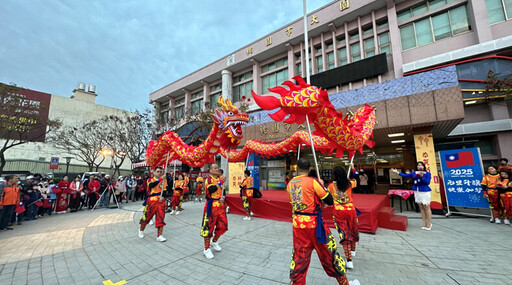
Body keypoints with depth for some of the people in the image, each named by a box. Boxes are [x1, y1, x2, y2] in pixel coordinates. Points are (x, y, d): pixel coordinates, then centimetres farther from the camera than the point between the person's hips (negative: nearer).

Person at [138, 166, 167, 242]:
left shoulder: (165, 180, 8)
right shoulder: (150, 180, 0)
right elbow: (151, 185, -23)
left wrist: (163, 196, -11)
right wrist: (160, 179, -34)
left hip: (161, 202, 2)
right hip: (151, 202, -1)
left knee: (160, 218, -2)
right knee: (146, 217, 9)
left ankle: (159, 236, 5)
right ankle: (141, 230, 38)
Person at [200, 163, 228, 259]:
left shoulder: (221, 179, 11)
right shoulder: (208, 179, -9)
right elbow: (211, 189, -25)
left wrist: (222, 198, -5)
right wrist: (220, 182, -23)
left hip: (221, 206, 7)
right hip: (211, 206, -6)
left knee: (222, 226, 11)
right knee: (208, 226, 0)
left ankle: (214, 242, 35)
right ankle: (206, 249, 15)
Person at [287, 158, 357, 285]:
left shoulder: (290, 184, 1)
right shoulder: (313, 181, -15)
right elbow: (329, 200, -9)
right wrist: (322, 185, 9)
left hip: (297, 224, 4)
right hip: (314, 223, -4)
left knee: (299, 256, 16)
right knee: (329, 254, 15)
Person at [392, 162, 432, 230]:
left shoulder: (427, 173, -3)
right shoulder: (414, 173, 11)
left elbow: (427, 182, -12)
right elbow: (405, 175, 17)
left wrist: (422, 176, -25)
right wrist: (397, 172, 17)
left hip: (425, 192, -5)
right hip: (417, 192, 5)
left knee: (426, 207, -1)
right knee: (421, 208, 9)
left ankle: (429, 224, 10)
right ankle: (424, 224, 17)